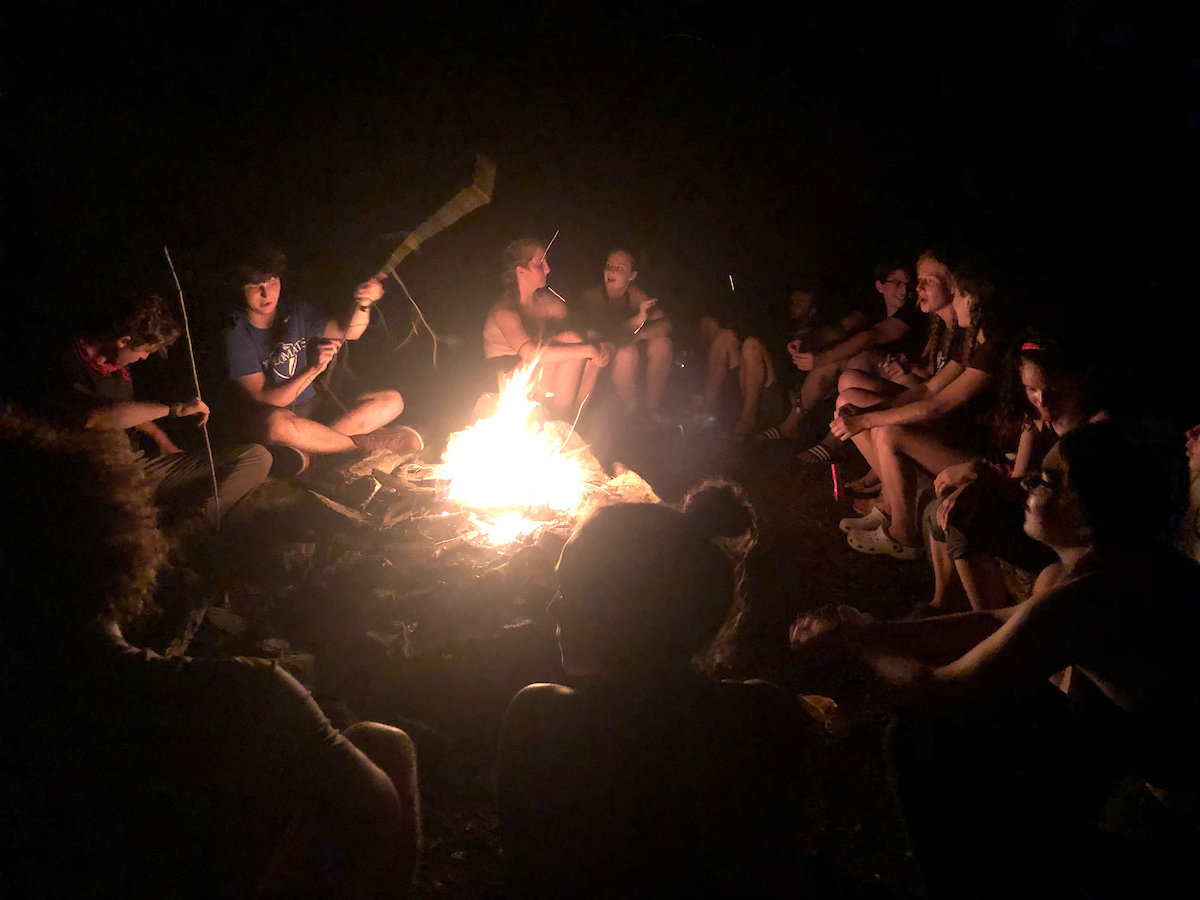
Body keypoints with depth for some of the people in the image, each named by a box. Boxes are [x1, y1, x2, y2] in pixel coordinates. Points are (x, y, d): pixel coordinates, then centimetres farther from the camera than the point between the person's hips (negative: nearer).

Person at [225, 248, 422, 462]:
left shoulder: (297, 314, 5)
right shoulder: (238, 336, -11)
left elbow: (347, 332, -9)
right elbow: (264, 399, -19)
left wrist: (363, 304, -31)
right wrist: (314, 369, -29)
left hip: (315, 405, 6)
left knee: (392, 401, -10)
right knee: (278, 424, -44)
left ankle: (309, 449, -21)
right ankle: (363, 441, -19)